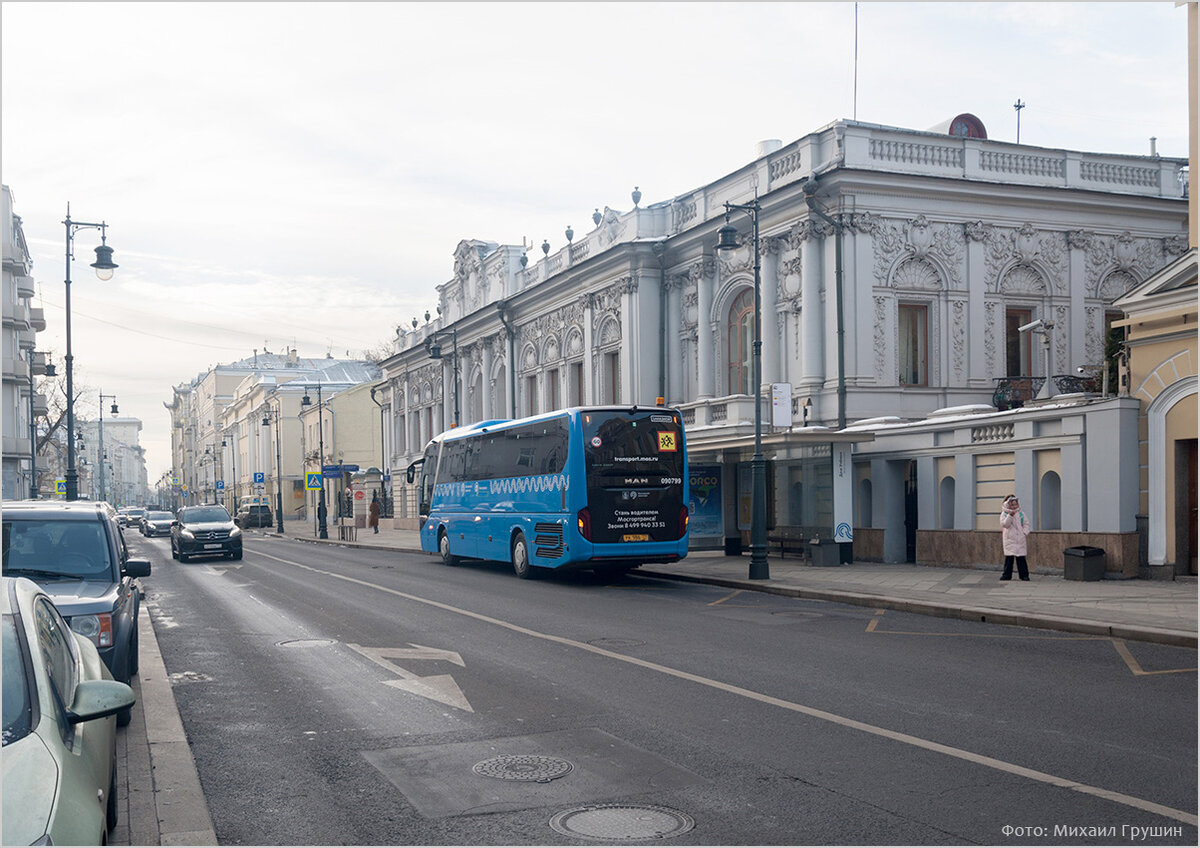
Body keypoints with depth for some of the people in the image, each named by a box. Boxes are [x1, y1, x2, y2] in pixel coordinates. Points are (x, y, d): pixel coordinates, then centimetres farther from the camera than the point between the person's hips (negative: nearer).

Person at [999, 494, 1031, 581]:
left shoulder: (1021, 513, 8)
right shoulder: (1004, 514, 0)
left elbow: (1026, 524, 12)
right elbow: (1004, 524, -13)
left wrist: (1025, 532, -3)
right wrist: (1010, 515, -21)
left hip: (1020, 538, 2)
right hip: (1009, 539, -2)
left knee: (1021, 557, 1)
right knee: (1009, 557, -2)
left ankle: (1024, 574, 6)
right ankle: (1007, 575, 4)